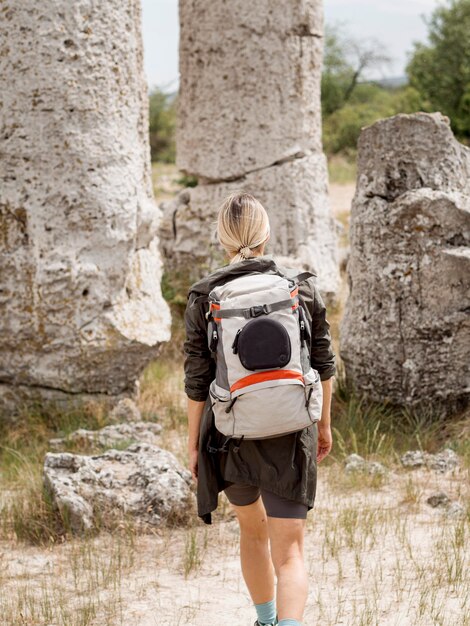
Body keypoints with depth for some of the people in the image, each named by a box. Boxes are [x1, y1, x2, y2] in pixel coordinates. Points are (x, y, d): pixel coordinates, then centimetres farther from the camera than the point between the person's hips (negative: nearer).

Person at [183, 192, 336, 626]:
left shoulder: (204, 296, -8)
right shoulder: (303, 286, -3)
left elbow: (197, 380, -6)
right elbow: (323, 364, 4)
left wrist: (194, 443, 6)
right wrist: (324, 423, 17)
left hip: (231, 434, 1)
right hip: (291, 435, -1)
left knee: (253, 529, 26)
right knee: (289, 550, -1)